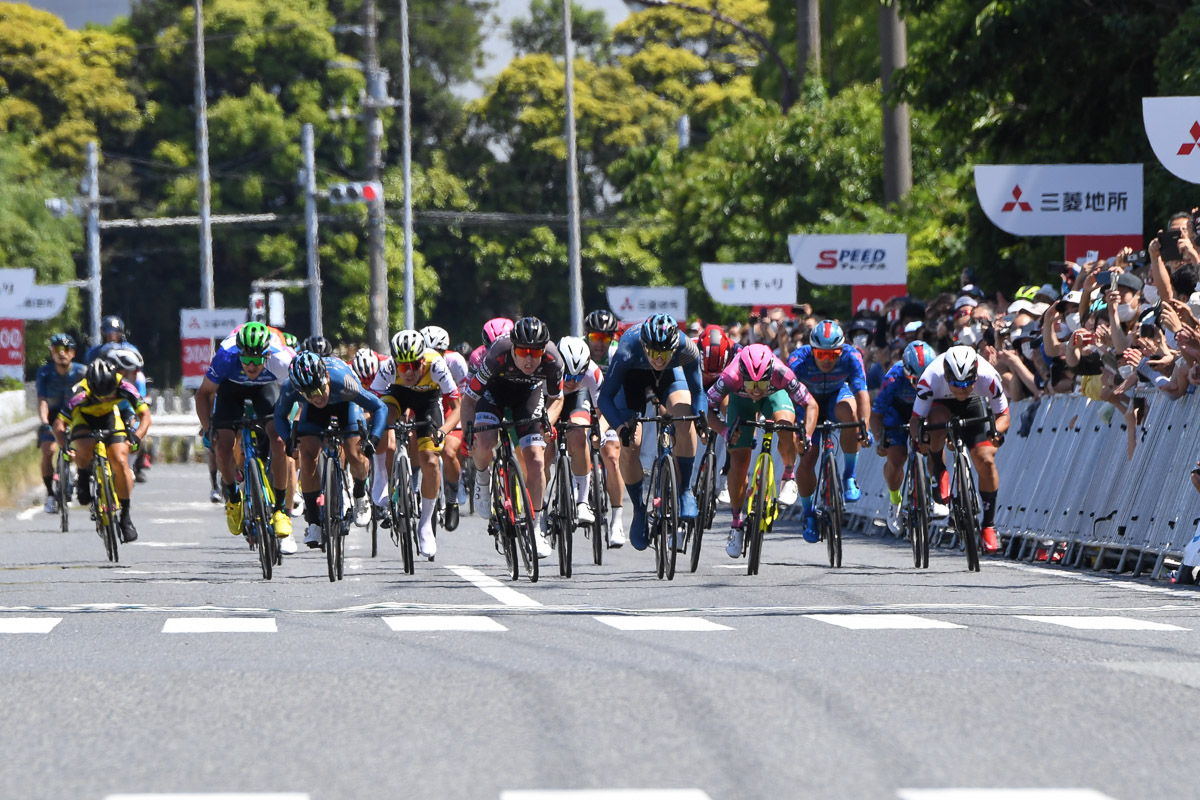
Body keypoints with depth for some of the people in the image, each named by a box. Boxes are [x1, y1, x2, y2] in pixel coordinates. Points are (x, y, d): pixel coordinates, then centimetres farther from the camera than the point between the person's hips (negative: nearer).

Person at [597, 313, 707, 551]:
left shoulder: (686, 349, -36)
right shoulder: (627, 351, -40)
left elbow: (697, 391, -23)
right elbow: (605, 397, -32)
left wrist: (701, 414, -44)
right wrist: (621, 426, -48)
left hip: (670, 375, 1)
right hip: (632, 376, -1)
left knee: (685, 423, -28)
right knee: (629, 447, -11)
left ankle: (685, 491, -10)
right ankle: (639, 510, 12)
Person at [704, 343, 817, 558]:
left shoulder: (781, 373, -40)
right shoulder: (730, 377, -41)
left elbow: (810, 404, -28)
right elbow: (706, 408, -32)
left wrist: (807, 435, -43)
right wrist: (724, 430, -49)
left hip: (774, 395, 0)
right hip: (741, 399, 0)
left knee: (786, 426, -32)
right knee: (739, 459, -8)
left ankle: (789, 477, -5)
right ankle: (737, 524, 9)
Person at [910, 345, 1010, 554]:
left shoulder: (988, 377, -36)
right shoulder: (931, 379, -39)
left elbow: (1003, 415, -21)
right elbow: (916, 418, -30)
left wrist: (997, 431, -44)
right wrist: (917, 437, -53)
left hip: (973, 404, 1)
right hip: (940, 403, -1)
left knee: (986, 462, -14)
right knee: (938, 421, -39)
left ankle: (988, 525, 1)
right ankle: (939, 474, -13)